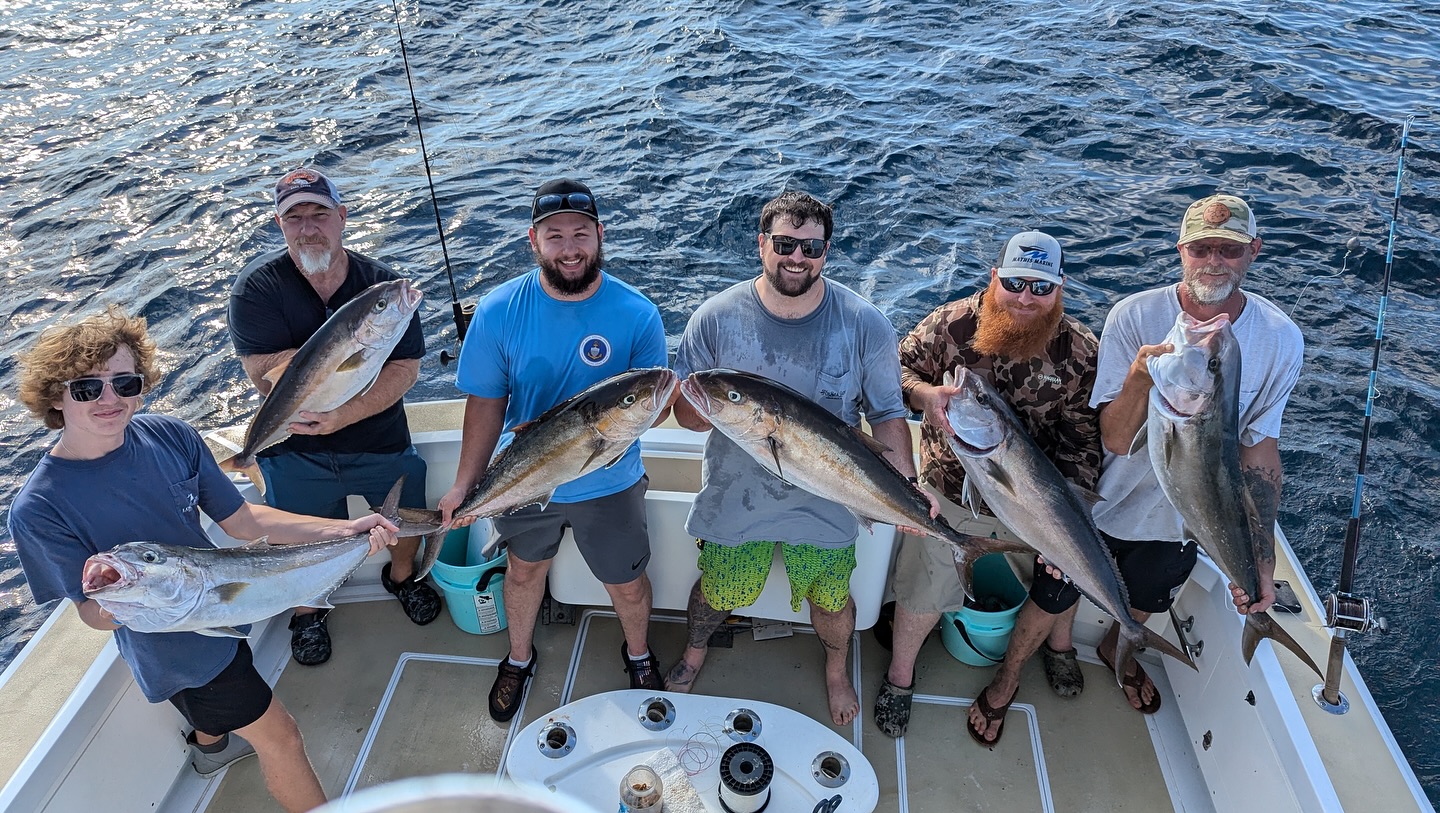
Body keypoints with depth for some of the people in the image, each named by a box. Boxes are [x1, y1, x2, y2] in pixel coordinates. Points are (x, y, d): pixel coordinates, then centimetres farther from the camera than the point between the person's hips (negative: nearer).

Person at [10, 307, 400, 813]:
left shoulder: (171, 436, -16)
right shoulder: (38, 510, -26)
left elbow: (242, 522, -9)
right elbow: (91, 612, -19)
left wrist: (343, 530, -20)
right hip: (173, 649, -5)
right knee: (278, 735, 4)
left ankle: (210, 743, 68)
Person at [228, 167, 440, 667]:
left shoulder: (383, 284, -11)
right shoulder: (257, 287, -14)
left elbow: (405, 370, -18)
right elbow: (269, 378, -24)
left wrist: (344, 414, -32)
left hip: (381, 441, 1)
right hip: (295, 451, -1)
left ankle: (401, 576, 51)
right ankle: (306, 612, 47)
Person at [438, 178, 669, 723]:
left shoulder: (637, 314, -20)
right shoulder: (499, 310, -16)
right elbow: (486, 402, -9)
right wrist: (464, 484, -14)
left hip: (608, 486, -1)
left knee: (626, 584, 17)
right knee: (524, 570, 25)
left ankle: (638, 655, 51)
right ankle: (519, 658, 55)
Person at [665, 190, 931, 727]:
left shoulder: (864, 325, -14)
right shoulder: (717, 317, -15)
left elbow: (887, 413, -6)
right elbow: (684, 410, -9)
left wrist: (907, 484, -21)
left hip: (824, 501, 0)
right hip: (734, 496, 0)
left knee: (831, 599, 20)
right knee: (717, 592, 22)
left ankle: (836, 670, 55)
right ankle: (695, 650, 57)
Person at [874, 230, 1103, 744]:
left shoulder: (1079, 351, -12)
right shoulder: (953, 323, -14)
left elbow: (1082, 437, -9)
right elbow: (899, 366, -5)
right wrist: (924, 392, -30)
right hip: (950, 486, -1)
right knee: (925, 588, 6)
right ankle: (900, 674, 35)